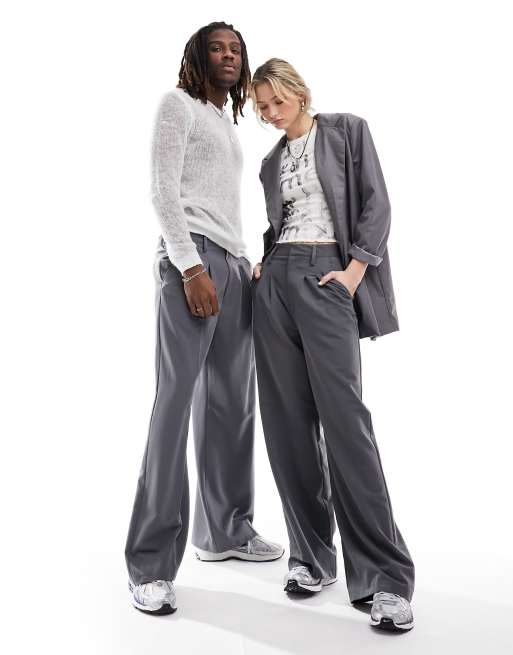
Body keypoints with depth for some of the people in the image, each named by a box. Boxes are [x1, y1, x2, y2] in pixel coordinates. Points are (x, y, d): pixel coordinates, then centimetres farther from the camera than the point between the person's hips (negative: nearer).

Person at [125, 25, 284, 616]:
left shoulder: (228, 125, 28)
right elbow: (163, 190, -6)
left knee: (233, 404, 5)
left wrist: (245, 266, 11)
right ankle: (151, 563, -8)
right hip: (191, 258, -8)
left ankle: (224, 531, 17)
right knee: (176, 399, -13)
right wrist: (191, 267, -16)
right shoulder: (178, 104, 6)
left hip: (234, 264, 8)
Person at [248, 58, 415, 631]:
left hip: (326, 278, -5)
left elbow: (376, 205, 0)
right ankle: (311, 554, 9)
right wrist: (264, 263, 3)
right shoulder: (271, 162, 21)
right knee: (287, 421, -1)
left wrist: (354, 273, -10)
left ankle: (384, 575, -9)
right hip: (274, 283, 5)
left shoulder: (347, 131, 8)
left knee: (343, 418, -14)